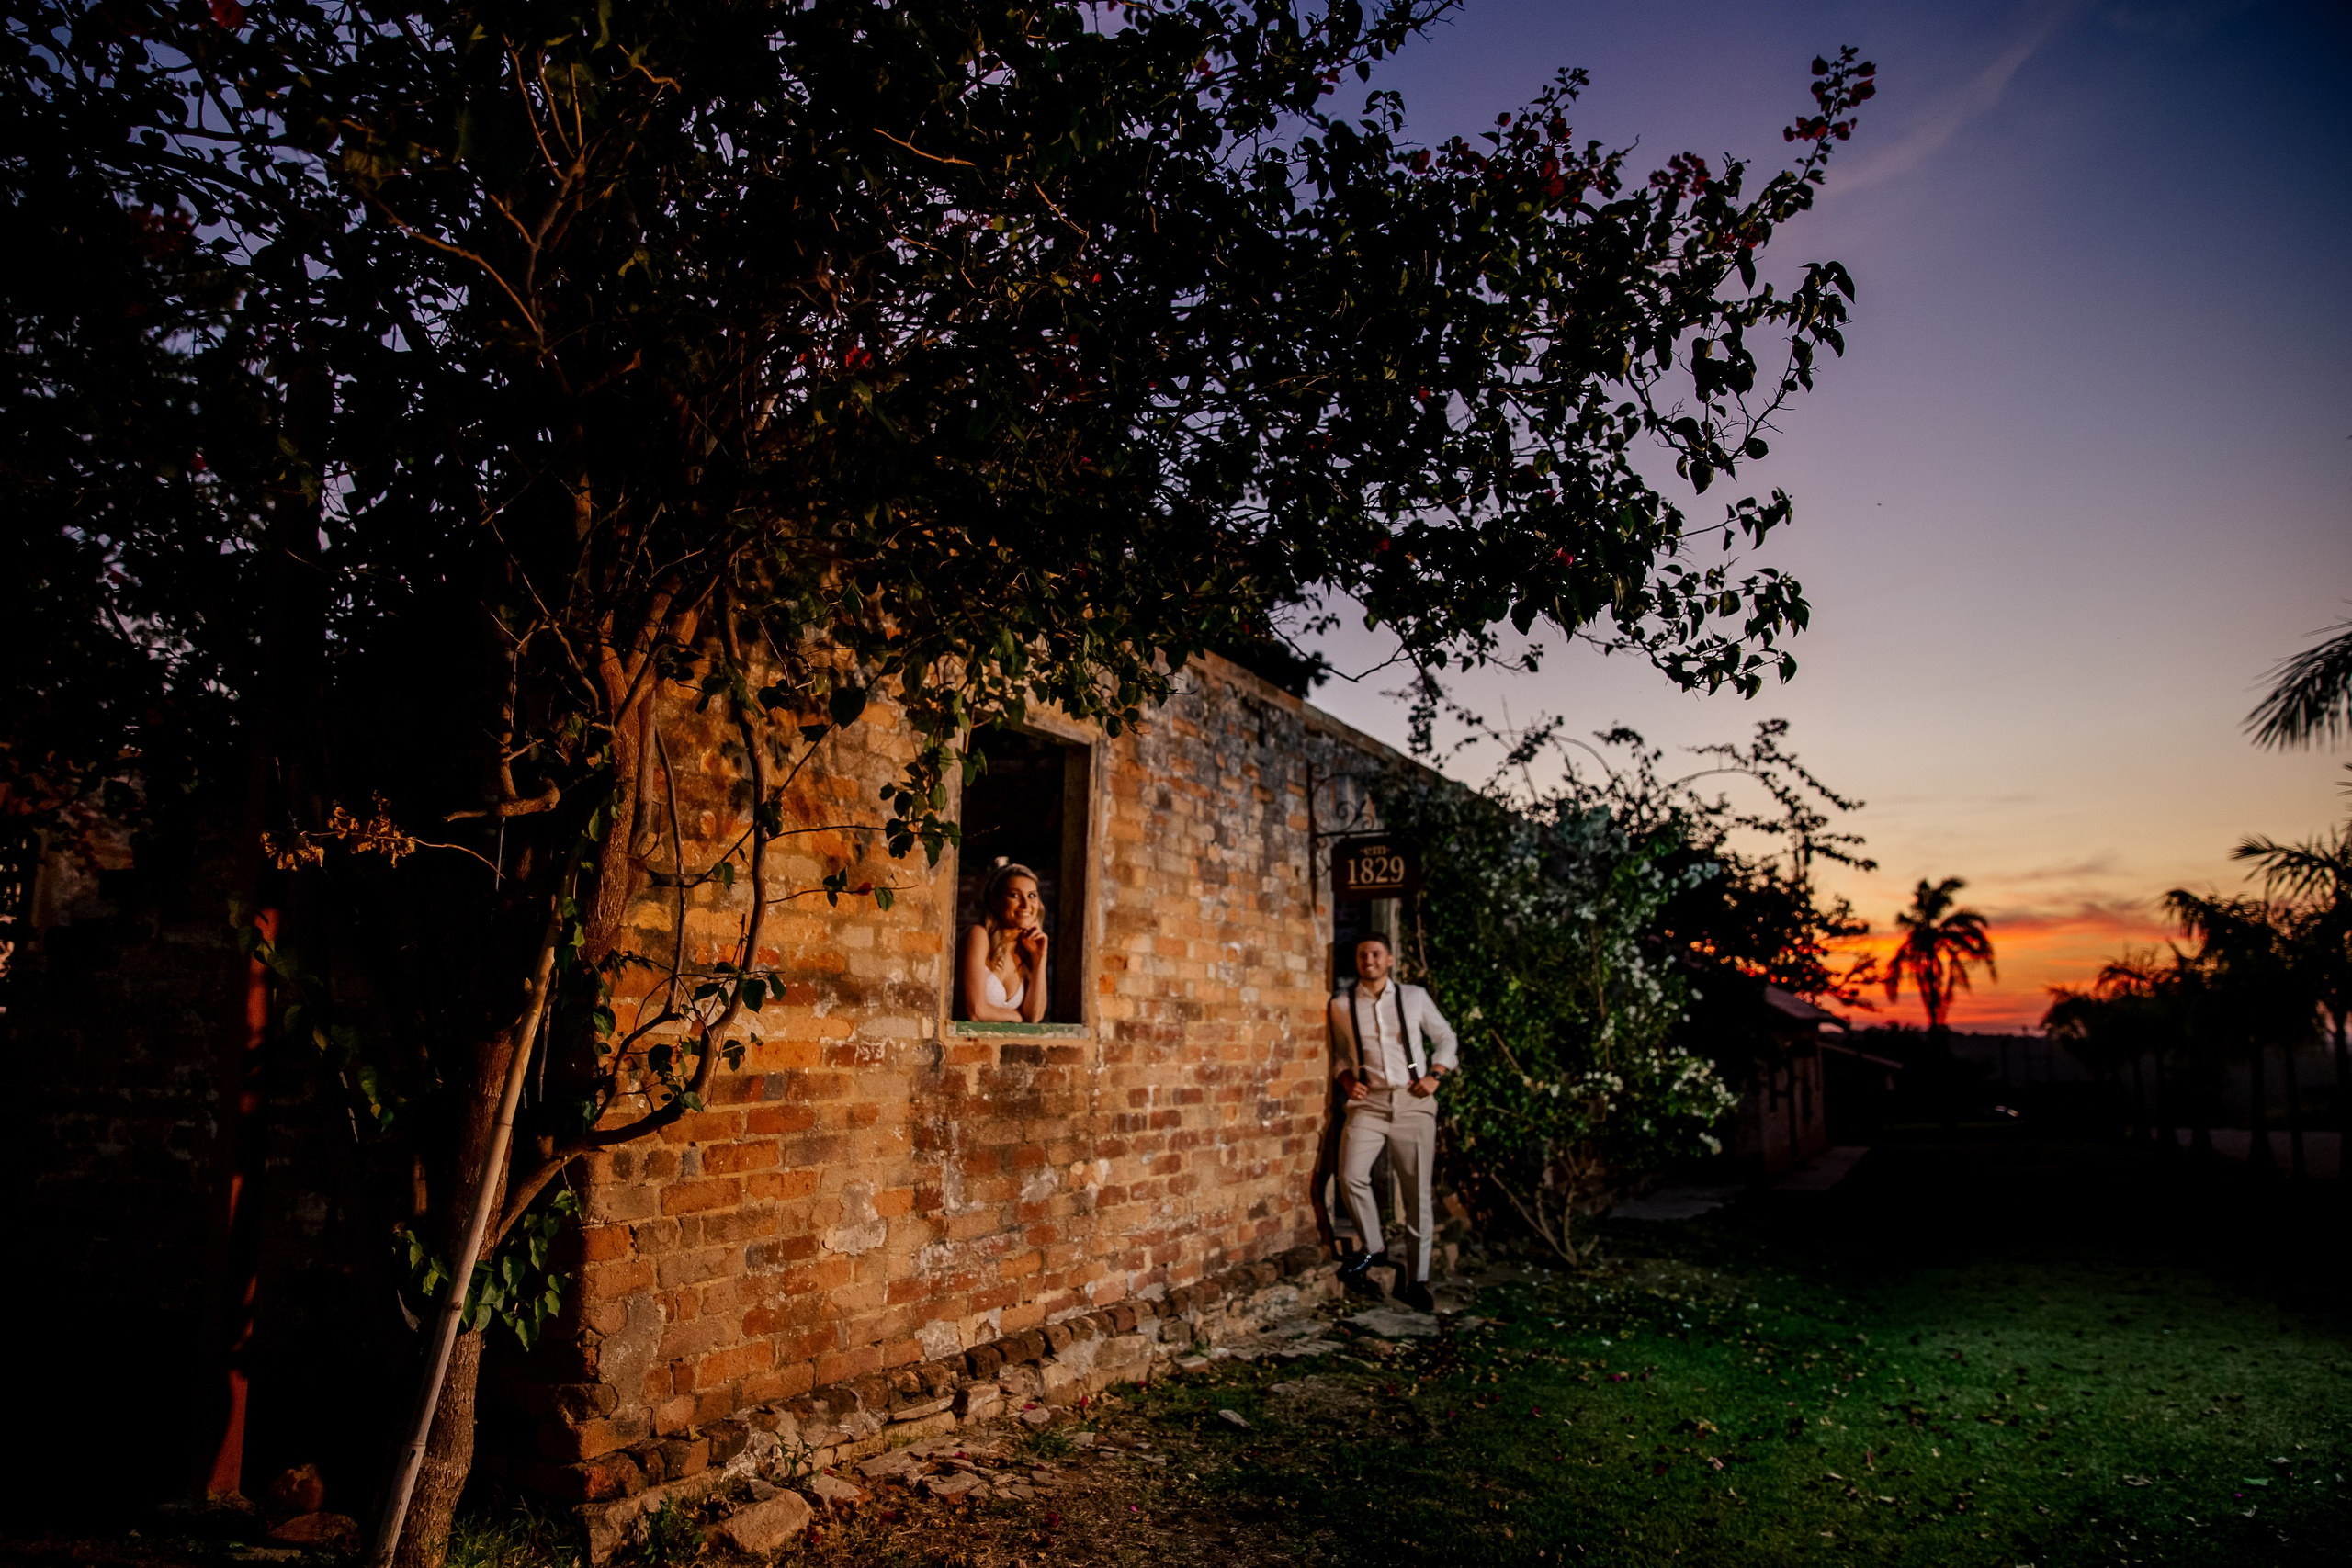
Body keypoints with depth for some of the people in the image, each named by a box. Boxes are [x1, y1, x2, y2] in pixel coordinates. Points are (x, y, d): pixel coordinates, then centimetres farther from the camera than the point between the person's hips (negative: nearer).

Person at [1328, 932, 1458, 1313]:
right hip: (1368, 1102, 0)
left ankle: (1418, 1280, 13)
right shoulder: (1341, 1005, 6)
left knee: (1418, 1191, 1)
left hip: (1412, 1102, 0)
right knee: (1351, 1175, -19)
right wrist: (1347, 1079, 0)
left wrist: (1435, 1075, 0)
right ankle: (1372, 1249, 6)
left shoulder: (1414, 998, 5)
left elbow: (1447, 1039, 14)